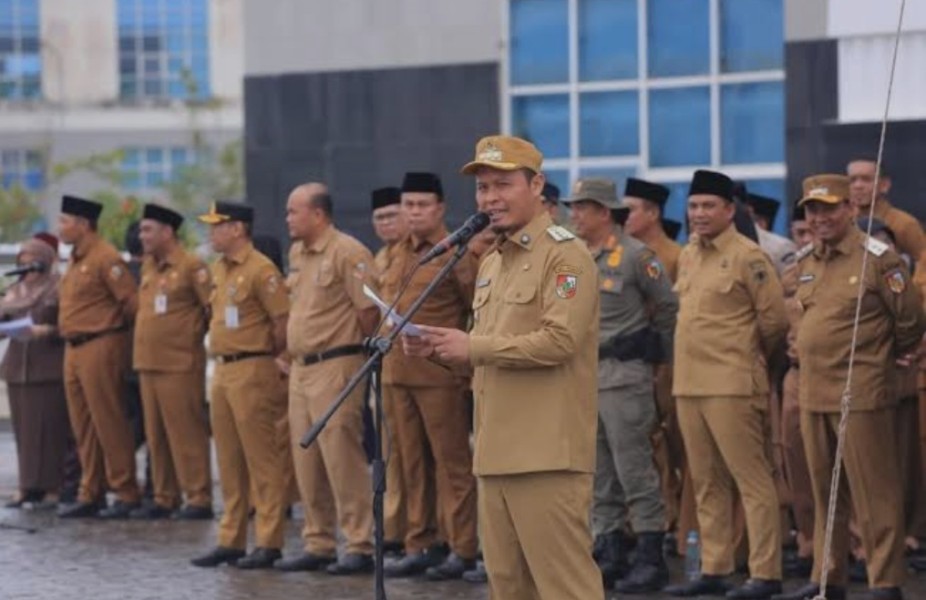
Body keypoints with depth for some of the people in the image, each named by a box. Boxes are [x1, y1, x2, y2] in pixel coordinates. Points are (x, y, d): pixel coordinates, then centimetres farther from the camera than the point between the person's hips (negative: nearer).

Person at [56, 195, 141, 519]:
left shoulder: (105, 258, -14)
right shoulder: (75, 260, 15)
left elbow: (132, 301, -16)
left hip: (100, 347, -9)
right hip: (74, 349, 9)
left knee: (109, 423, -5)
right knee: (83, 427, 11)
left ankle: (126, 494, 1)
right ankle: (90, 495, 17)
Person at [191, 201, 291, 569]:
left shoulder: (260, 270, -12)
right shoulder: (219, 269, 14)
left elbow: (284, 323, -13)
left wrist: (263, 357, -2)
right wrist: (221, 354, 15)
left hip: (251, 371, -9)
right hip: (222, 370, 9)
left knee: (262, 460, -5)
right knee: (229, 460, 11)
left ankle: (268, 543, -3)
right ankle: (231, 540, 16)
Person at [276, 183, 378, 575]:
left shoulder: (347, 253, -13)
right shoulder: (297, 253, 14)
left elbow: (369, 310, -13)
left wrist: (357, 352, -3)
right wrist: (292, 352, 17)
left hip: (336, 367, -9)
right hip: (301, 367, 9)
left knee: (342, 459, -8)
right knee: (307, 463, 11)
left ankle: (359, 547, -4)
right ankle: (317, 544, 18)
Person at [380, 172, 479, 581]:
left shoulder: (456, 253, -6)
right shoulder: (397, 255, 15)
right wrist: (386, 352, 15)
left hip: (439, 372, -7)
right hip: (396, 370, 7)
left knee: (452, 462, -2)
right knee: (411, 463, 10)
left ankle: (462, 549, 0)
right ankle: (417, 546, 15)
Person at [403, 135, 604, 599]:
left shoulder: (565, 255, -8)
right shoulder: (491, 264, 21)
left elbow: (559, 339, -19)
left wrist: (473, 346, -15)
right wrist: (439, 349, 8)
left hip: (547, 452, -9)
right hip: (497, 452, 9)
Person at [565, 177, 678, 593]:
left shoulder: (635, 255, -8)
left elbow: (668, 307, -1)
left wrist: (654, 351, 8)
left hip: (624, 375, -7)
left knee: (634, 469, -6)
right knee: (597, 474, 8)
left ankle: (651, 558, -2)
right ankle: (610, 555, 14)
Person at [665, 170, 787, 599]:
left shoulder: (748, 257, -8)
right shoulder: (687, 257, 14)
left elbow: (775, 320, -6)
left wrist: (748, 356, 6)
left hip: (732, 386, -8)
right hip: (688, 384, 8)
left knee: (752, 481, -5)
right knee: (706, 484, 11)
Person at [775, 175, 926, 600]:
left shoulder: (877, 258, -8)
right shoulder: (807, 263, 12)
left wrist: (884, 358, 8)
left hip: (862, 396, -7)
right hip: (813, 395, 7)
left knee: (874, 495, -3)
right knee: (824, 494, 13)